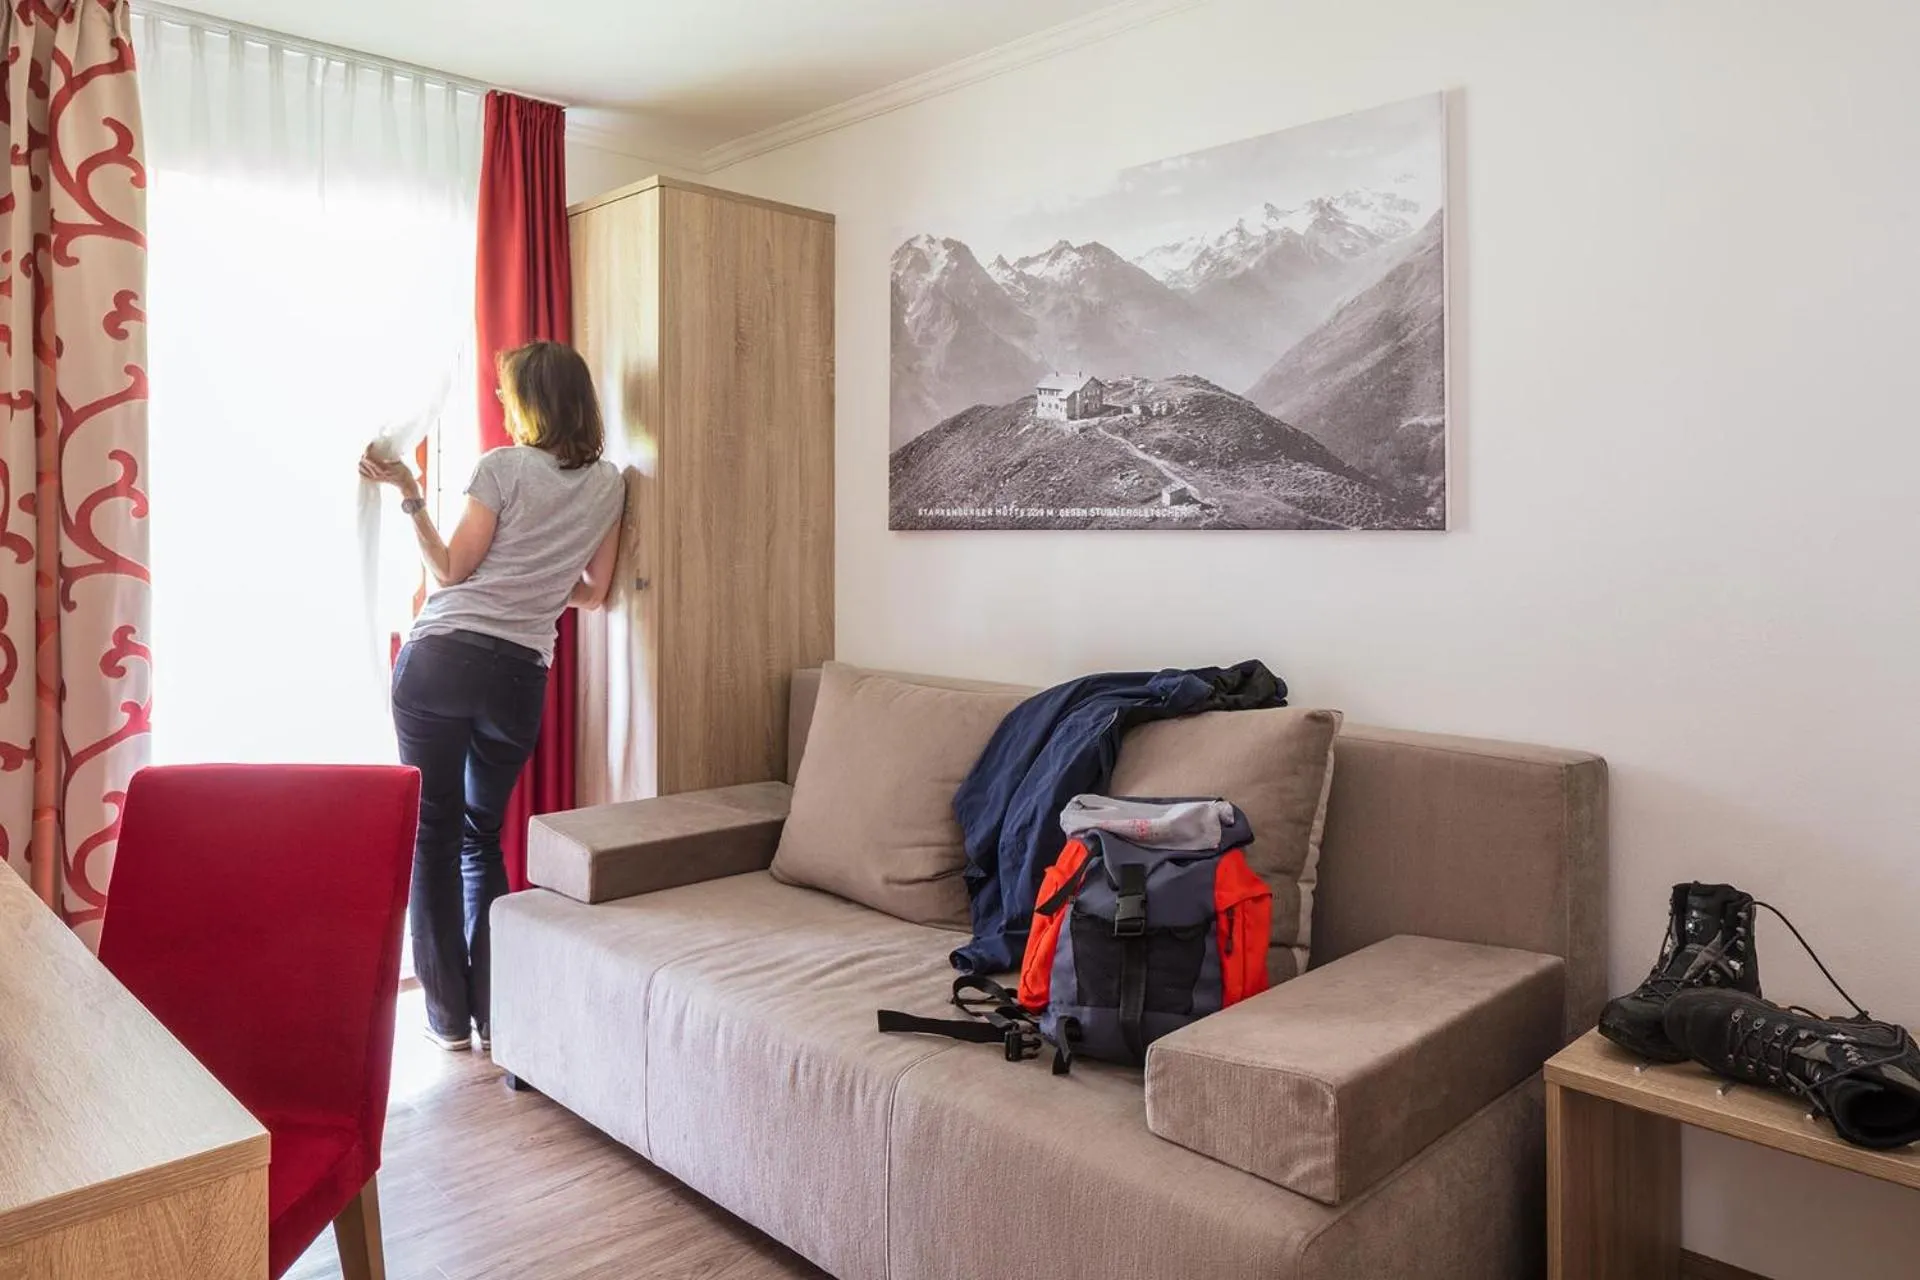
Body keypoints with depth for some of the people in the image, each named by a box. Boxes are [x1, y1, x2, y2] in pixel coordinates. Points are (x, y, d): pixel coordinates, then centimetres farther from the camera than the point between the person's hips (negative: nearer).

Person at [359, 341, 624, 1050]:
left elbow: (451, 570, -3)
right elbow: (593, 593, 15)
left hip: (442, 656, -4)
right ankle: (495, 1012, 18)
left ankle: (449, 1015, 13)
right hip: (520, 673, 4)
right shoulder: (608, 485, 8)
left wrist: (408, 494, 1)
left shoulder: (504, 467, -4)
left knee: (433, 833, 6)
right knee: (484, 837, 17)